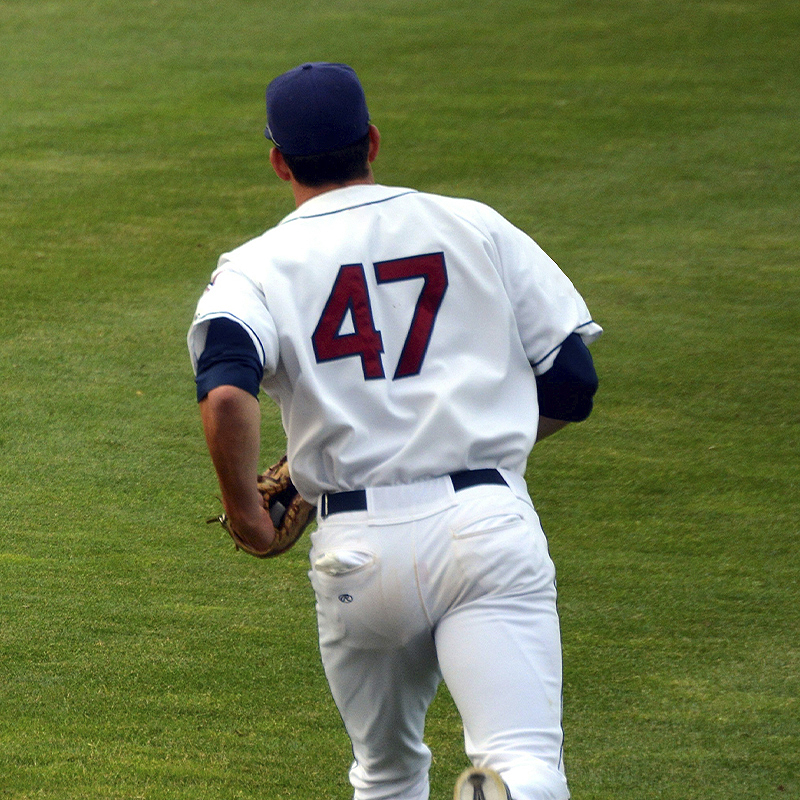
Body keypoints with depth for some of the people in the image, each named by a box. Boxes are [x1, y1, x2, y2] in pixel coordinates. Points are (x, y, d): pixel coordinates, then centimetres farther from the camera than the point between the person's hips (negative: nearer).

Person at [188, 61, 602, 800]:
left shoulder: (255, 268, 6)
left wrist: (242, 508, -1)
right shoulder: (476, 228, 12)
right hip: (490, 521, 0)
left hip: (360, 549, 0)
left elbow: (226, 394, -16)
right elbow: (573, 385, 11)